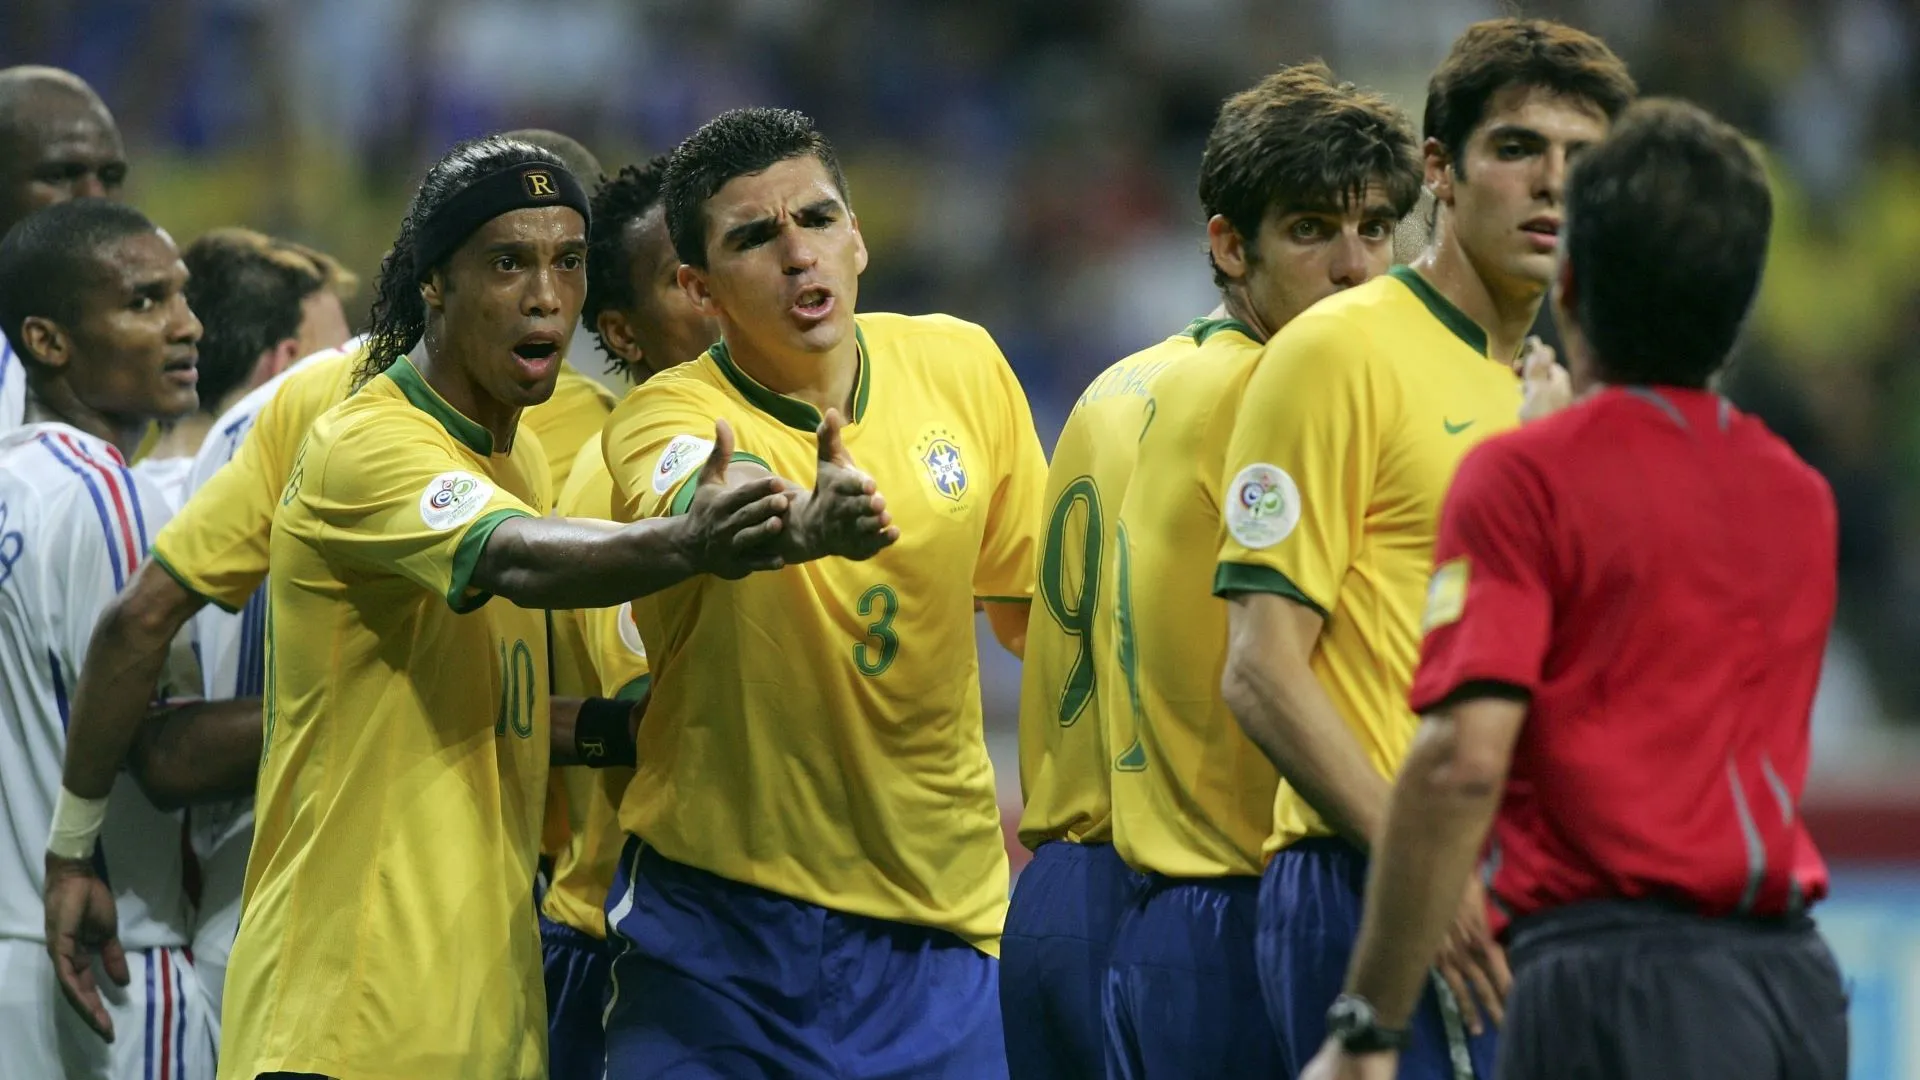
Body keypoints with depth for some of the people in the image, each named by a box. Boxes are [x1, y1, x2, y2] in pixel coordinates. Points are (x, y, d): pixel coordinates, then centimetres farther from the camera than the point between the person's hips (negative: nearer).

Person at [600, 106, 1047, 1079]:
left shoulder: (960, 365, 0)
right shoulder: (669, 414, -12)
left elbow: (1029, 598, 14)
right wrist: (800, 524, -59)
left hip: (937, 916, 3)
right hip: (719, 916, -3)